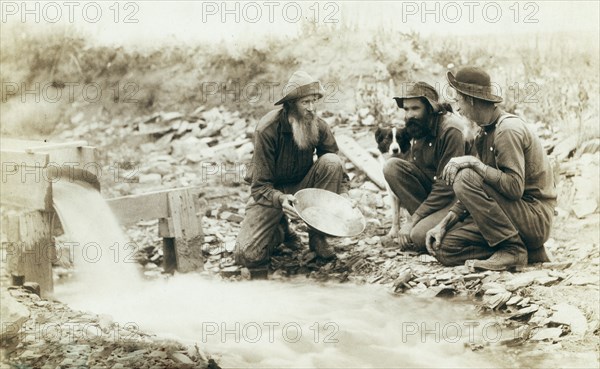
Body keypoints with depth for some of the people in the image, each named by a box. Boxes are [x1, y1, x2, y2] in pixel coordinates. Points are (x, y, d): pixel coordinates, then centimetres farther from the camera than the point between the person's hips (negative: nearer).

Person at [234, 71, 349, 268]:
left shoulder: (318, 126, -11)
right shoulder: (267, 129, -23)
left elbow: (336, 168, -2)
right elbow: (260, 186, -21)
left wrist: (344, 194, -23)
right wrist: (280, 199, -43)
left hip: (302, 186, 3)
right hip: (271, 192, -3)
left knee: (331, 161, -26)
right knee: (248, 255, -22)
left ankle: (317, 236, -13)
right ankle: (281, 230, 15)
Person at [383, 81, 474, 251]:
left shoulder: (452, 131, -21)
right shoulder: (418, 127, 3)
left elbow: (446, 187, -23)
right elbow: (409, 171, 8)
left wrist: (412, 221, -21)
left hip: (456, 197, -8)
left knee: (421, 236, -30)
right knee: (392, 166, -12)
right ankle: (425, 220, -10)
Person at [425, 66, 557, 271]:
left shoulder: (508, 129, -17)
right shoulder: (486, 133, 12)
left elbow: (514, 188, -27)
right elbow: (476, 195, 13)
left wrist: (474, 163, -25)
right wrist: (444, 224, 3)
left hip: (535, 218, -9)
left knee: (466, 178, -25)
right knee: (445, 247, -2)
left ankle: (513, 249, -18)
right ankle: (525, 250, 2)